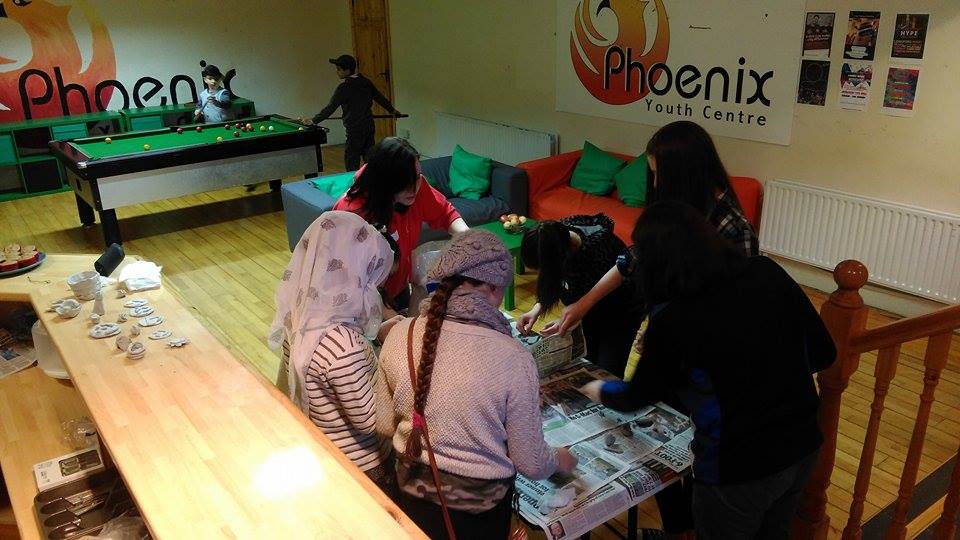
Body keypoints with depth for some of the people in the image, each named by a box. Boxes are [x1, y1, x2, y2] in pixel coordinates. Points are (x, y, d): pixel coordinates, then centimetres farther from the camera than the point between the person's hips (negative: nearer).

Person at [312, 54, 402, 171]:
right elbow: (379, 97, 19)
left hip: (355, 130, -8)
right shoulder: (366, 82, 7)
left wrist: (313, 121, -12)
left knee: (351, 164, -1)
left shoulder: (344, 88, -15)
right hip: (369, 126, 8)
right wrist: (392, 110, 34)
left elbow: (330, 108, -17)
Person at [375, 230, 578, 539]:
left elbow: (385, 426, -1)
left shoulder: (400, 336, -16)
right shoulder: (513, 358, -26)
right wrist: (559, 461, 7)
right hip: (479, 505, -2)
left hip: (413, 490, 3)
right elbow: (531, 464, -15)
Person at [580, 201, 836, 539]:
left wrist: (599, 391, 17)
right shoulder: (769, 273, -9)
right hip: (803, 446, 6)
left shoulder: (672, 320, -21)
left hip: (739, 467, -6)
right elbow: (823, 354, 1)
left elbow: (638, 395, -3)